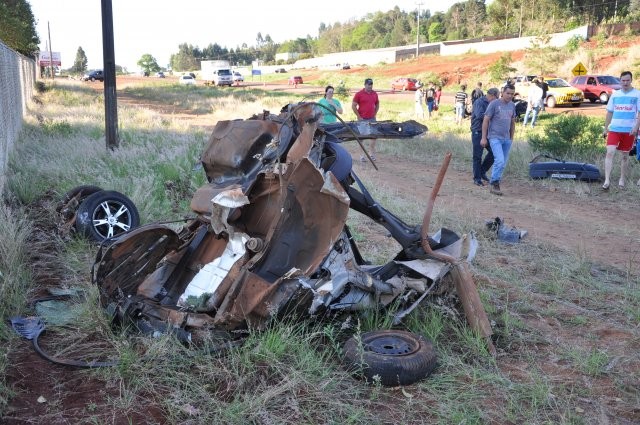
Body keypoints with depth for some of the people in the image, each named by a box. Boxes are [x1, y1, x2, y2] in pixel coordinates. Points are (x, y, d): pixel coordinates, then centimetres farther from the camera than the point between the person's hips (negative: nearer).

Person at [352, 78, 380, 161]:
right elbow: (353, 106, -6)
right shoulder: (359, 94, -6)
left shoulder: (375, 94, 7)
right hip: (362, 119, -4)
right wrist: (358, 116, -8)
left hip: (372, 119, 4)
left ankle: (373, 154, 15)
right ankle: (362, 155, 9)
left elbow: (377, 104, 21)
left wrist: (375, 114, 9)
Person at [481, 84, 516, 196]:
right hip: (495, 137, -6)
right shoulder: (494, 104, -6)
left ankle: (494, 184, 18)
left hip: (506, 139, 6)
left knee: (503, 163, 7)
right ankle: (494, 183, -7)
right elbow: (485, 120, -5)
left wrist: (512, 138, 18)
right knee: (500, 160, -18)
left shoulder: (512, 106, 12)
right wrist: (483, 138, -7)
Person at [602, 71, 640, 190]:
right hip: (614, 129, 1)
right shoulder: (615, 94, 6)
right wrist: (605, 128, 11)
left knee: (625, 155, 8)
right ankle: (607, 180, -15)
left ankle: (622, 179, 21)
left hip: (629, 130, -1)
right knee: (610, 152, -13)